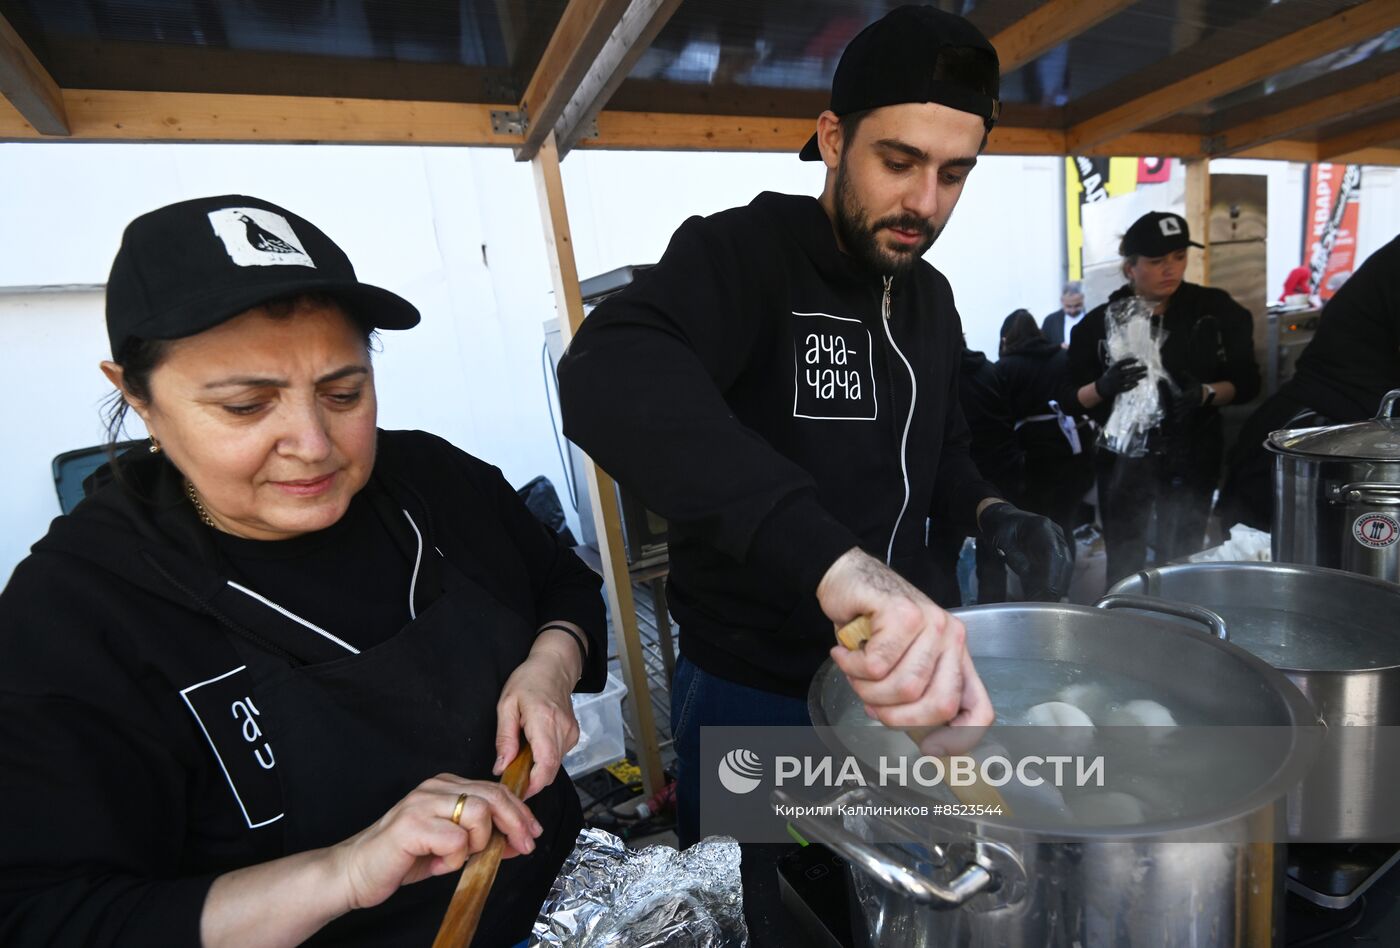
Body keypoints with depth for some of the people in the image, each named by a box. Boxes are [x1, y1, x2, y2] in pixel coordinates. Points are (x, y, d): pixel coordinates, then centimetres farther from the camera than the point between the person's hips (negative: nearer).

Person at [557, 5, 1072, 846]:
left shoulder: (931, 297, 3)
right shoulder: (741, 254, -20)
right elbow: (608, 374, -42)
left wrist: (993, 515, -5)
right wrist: (831, 556, -55)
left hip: (893, 677, 7)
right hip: (755, 694, -6)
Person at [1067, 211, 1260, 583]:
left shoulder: (1215, 310, 1)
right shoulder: (1099, 322, -2)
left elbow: (1246, 383, 3)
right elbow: (1070, 398, -3)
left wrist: (1205, 393, -17)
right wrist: (1104, 387, -23)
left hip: (1190, 459, 1)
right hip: (1122, 461, -1)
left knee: (1179, 564, 11)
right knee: (1124, 567, 5)